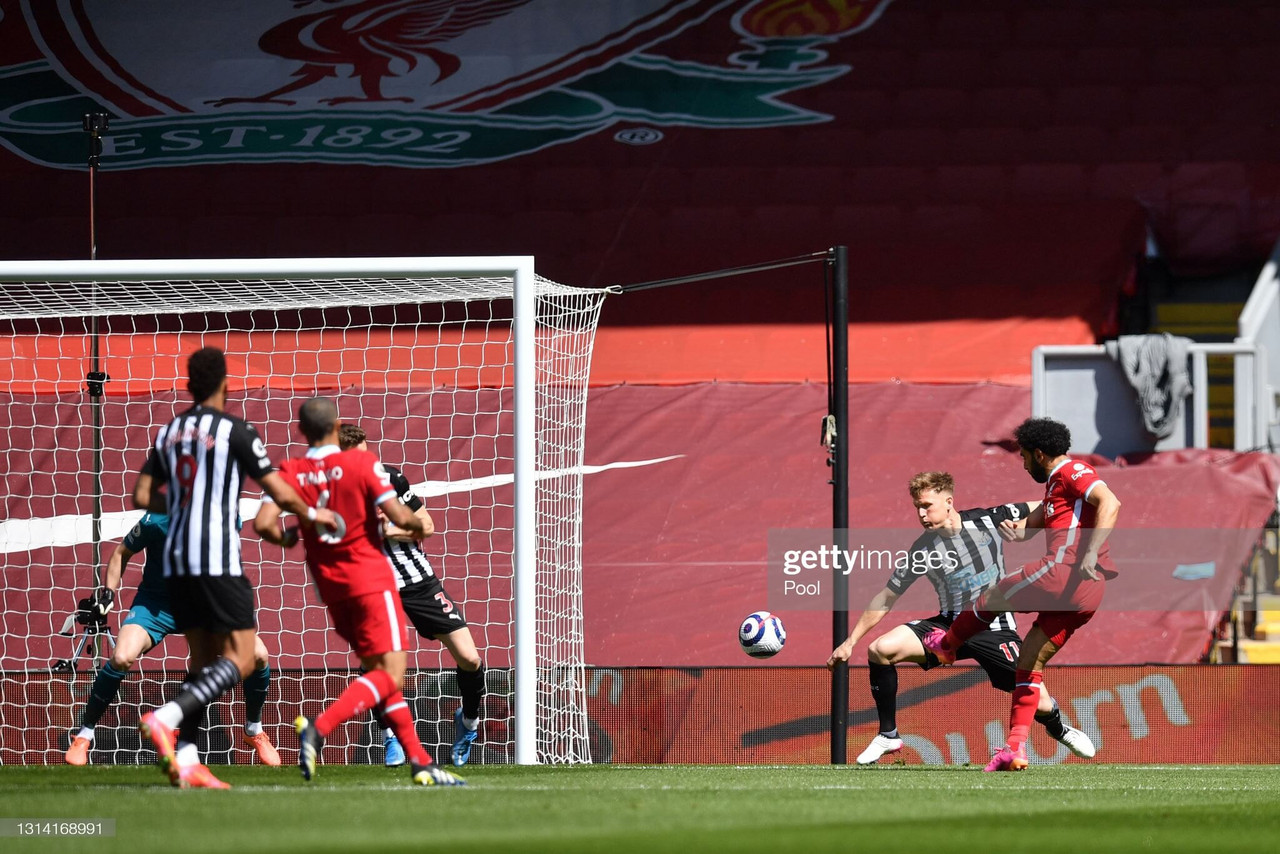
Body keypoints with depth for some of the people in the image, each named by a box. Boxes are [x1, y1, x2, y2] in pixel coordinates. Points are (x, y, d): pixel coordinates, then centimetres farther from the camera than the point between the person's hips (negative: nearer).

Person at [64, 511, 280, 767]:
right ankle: (83, 735, -9)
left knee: (258, 655, -13)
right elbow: (122, 553, -4)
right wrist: (108, 592, -14)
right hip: (155, 603, -3)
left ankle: (254, 731, 15)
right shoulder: (157, 520, -23)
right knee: (122, 657, -29)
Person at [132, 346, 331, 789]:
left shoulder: (168, 432, 12)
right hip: (218, 557, -7)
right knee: (240, 659, -4)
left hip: (176, 558, 7)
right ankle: (165, 718, -23)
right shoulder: (236, 430, -6)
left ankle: (185, 759, -1)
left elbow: (142, 496, 13)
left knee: (204, 660, 11)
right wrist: (312, 514, 15)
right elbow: (279, 492, -4)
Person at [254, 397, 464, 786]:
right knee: (390, 674, -8)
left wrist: (286, 537, 9)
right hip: (371, 580, -5)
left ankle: (419, 761, 13)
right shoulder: (361, 463, -10)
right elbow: (399, 516, -15)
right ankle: (319, 729, -29)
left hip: (331, 587, 5)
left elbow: (264, 524, -12)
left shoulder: (291, 472, -1)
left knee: (379, 672, 15)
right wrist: (419, 526, 7)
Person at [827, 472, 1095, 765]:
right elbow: (886, 598, -1)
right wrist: (850, 641, -2)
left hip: (995, 629, -1)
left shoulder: (987, 521, -12)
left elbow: (1042, 509, 2)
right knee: (880, 649, -20)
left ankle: (1058, 728, 29)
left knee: (1039, 705, -11)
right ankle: (888, 736, -4)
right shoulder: (921, 551, -10)